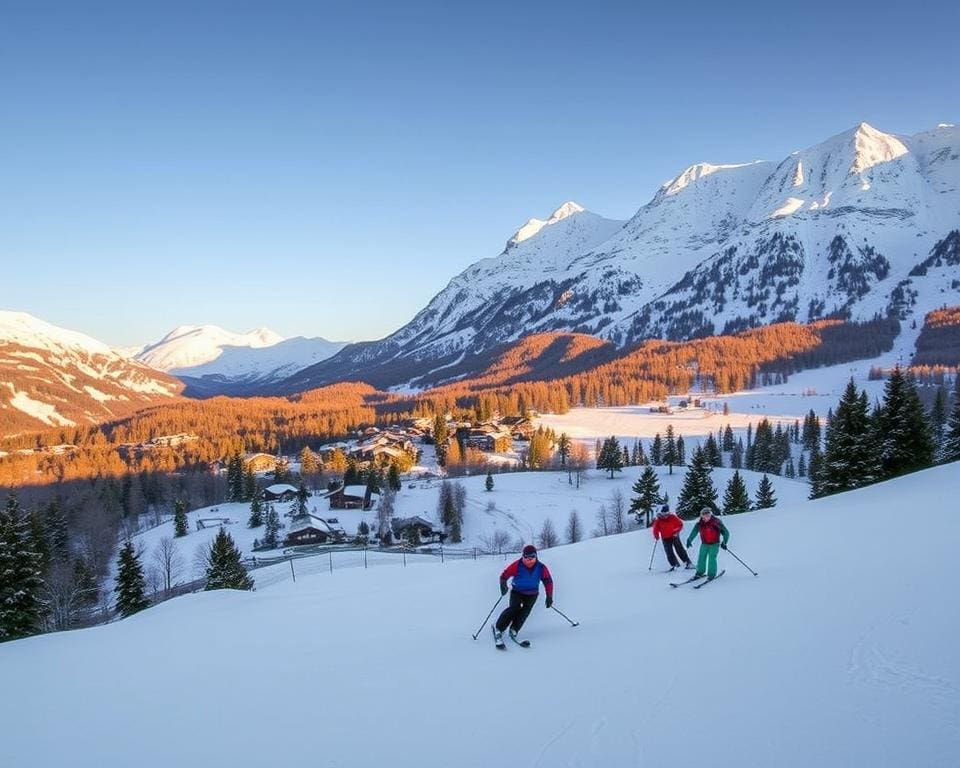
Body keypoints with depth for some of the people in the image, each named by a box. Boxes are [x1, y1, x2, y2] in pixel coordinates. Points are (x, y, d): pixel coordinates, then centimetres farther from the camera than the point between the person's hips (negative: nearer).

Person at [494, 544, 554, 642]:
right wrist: (503, 585, -31)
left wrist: (549, 597, -7)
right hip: (517, 592, -3)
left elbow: (548, 582, -1)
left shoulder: (541, 568, -10)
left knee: (526, 610, -22)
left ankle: (514, 630, -20)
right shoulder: (517, 565, -16)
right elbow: (505, 575, -11)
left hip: (532, 595, 3)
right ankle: (498, 628, -23)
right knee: (514, 608, -24)